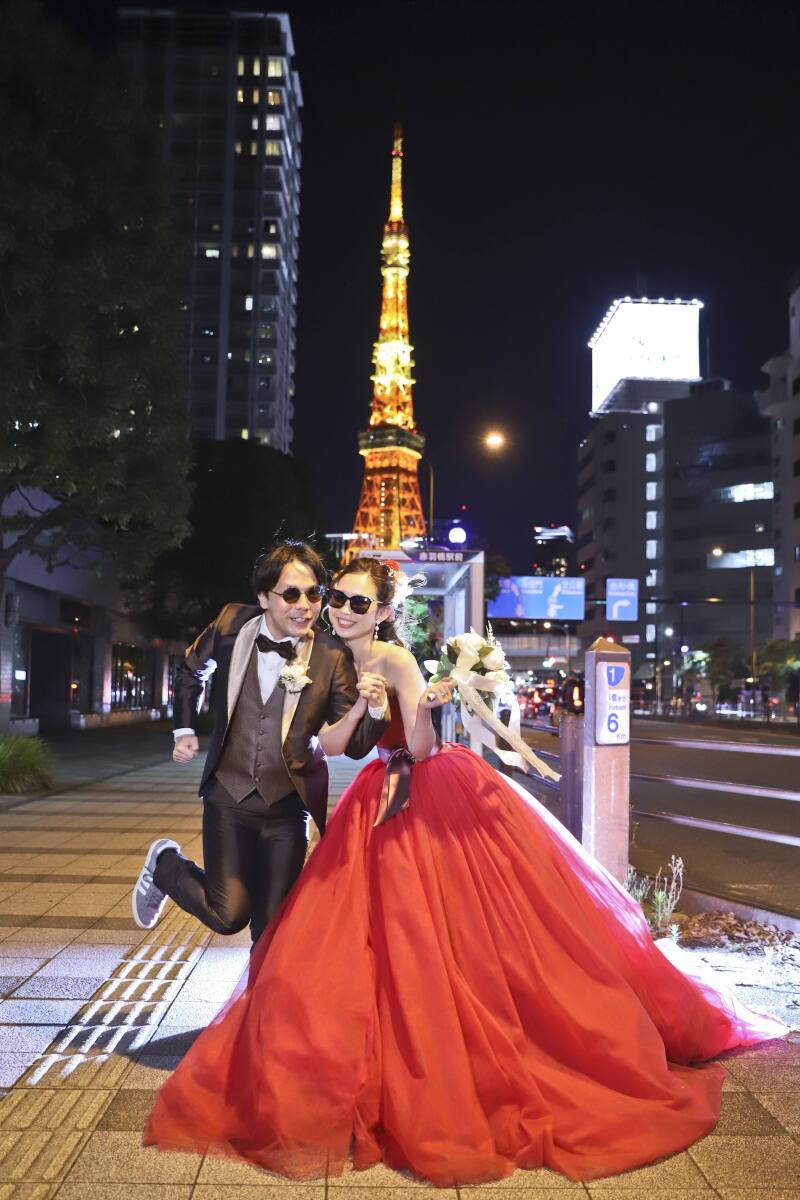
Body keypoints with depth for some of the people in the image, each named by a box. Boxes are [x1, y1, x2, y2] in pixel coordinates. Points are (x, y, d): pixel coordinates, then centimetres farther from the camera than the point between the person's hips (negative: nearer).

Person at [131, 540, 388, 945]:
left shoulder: (332, 659, -12)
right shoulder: (231, 624, -8)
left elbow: (354, 746, -12)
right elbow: (190, 671, 14)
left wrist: (373, 707, -31)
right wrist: (185, 730, 9)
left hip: (287, 805, 0)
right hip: (228, 795, 0)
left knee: (272, 924, 6)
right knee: (228, 915, -4)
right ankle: (166, 865, 25)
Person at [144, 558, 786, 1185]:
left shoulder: (395, 659, -16)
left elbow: (421, 750, -18)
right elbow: (326, 744, -3)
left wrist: (425, 707, -37)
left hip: (440, 800, -6)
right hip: (385, 810, 6)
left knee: (467, 937, -2)